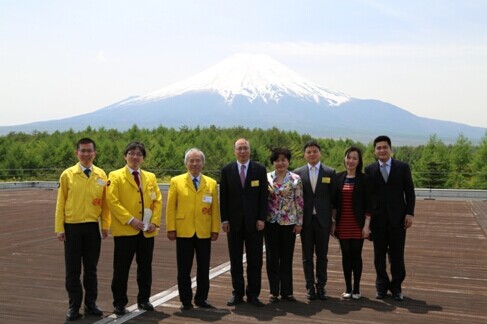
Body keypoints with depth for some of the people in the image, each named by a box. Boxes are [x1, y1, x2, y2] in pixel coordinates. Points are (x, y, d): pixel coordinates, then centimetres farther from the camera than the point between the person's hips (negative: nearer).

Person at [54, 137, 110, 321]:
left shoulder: (101, 175, 2)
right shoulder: (67, 175, -2)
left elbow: (105, 202, 5)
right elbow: (60, 203, -1)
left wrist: (105, 225, 0)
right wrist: (59, 228, -5)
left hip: (92, 227, 1)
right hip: (72, 227, -1)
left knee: (91, 268, 10)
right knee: (73, 270, 6)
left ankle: (90, 304, 23)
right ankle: (74, 307, 17)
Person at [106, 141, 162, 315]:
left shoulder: (151, 177, 13)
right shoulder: (115, 176, -1)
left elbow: (157, 201, 9)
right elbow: (112, 201, -11)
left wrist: (155, 222, -4)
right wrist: (130, 220, -16)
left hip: (147, 231, 4)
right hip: (125, 230, -4)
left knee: (145, 267, 11)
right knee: (121, 269, 1)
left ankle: (143, 300, 24)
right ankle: (119, 303, 12)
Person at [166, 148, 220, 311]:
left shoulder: (211, 183, 7)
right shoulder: (176, 181, 2)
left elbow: (215, 209, 6)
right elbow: (170, 207, 0)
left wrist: (215, 229, 1)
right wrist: (171, 228, -6)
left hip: (204, 232, 2)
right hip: (183, 232, -1)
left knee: (204, 268, 8)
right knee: (184, 269, 5)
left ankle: (201, 298, 21)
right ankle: (186, 300, 15)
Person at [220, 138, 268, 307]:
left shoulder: (260, 169, 2)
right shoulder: (227, 170, 4)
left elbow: (263, 196, 0)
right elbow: (223, 197, 3)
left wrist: (262, 218, -6)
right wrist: (224, 219, -3)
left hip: (254, 221, -1)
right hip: (234, 222, 1)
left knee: (255, 260, 4)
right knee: (235, 260, 7)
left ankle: (253, 294, 14)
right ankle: (237, 293, 17)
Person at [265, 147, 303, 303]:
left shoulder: (295, 179, -2)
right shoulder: (267, 178, 2)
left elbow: (299, 202, -1)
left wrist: (299, 222, -3)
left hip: (289, 222, -1)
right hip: (271, 222, 1)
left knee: (287, 258, 6)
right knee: (272, 257, 5)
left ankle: (286, 291, 17)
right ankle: (274, 291, 16)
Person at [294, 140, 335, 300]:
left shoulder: (330, 172, 2)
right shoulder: (298, 173, 4)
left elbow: (333, 197, 3)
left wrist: (334, 220, -2)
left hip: (323, 219, 0)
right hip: (306, 219, 1)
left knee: (322, 255, 7)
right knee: (307, 256, 7)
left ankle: (321, 286, 17)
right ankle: (310, 287, 16)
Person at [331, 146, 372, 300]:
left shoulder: (364, 179, -2)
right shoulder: (339, 178, 6)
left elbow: (368, 204, -3)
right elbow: (334, 202, 8)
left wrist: (366, 225, -8)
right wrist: (333, 222, 4)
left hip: (358, 224, -2)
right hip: (342, 224, 2)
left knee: (356, 255, 3)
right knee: (346, 255, 7)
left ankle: (356, 289, 14)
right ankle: (348, 288, 16)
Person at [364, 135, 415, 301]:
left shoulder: (403, 167, 3)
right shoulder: (369, 169, 4)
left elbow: (410, 192, 3)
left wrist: (409, 213, -5)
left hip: (398, 217, -1)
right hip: (378, 218, 1)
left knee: (397, 255, 3)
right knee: (379, 254, 7)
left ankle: (396, 287, 17)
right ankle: (382, 286, 20)